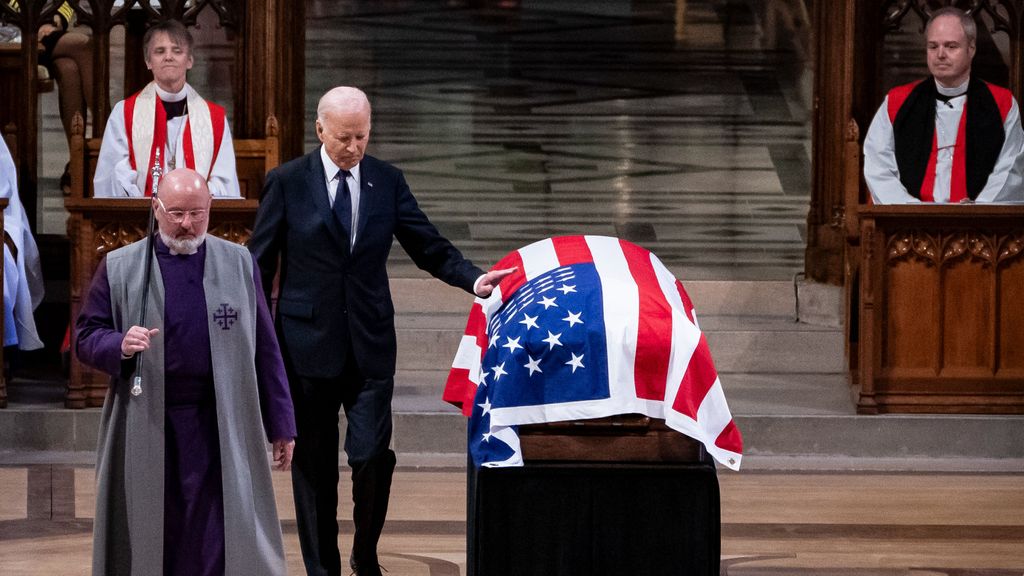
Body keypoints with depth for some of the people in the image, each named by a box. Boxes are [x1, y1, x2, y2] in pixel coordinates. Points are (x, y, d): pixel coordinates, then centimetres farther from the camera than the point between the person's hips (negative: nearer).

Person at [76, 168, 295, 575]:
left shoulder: (240, 264, 8)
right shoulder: (119, 268, 5)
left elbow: (265, 349, 9)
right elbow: (86, 337, 5)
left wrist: (280, 424, 8)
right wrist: (120, 345, -17)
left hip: (222, 430, 0)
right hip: (146, 429, 0)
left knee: (222, 542, -5)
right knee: (151, 539, 4)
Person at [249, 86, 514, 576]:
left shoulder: (387, 182, 5)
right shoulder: (287, 184, -1)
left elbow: (430, 248, 6)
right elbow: (259, 267, 2)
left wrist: (474, 278, -13)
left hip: (370, 346, 1)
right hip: (307, 346, -1)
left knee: (373, 456, -9)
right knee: (314, 464, 5)